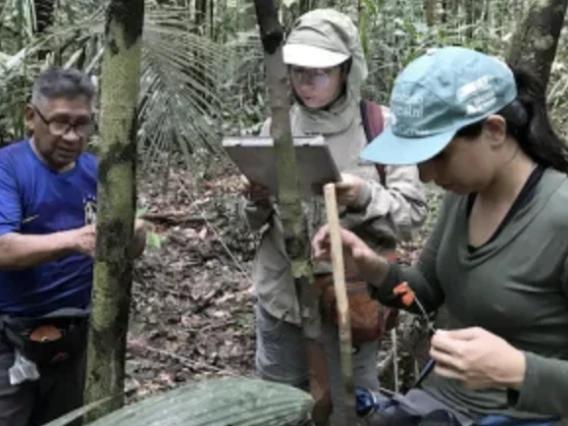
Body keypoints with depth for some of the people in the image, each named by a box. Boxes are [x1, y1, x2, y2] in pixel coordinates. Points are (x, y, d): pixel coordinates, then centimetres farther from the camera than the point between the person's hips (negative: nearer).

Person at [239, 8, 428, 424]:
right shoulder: (276, 125, 0)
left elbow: (413, 213, -9)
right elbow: (256, 221, 7)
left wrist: (364, 197, -27)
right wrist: (257, 201, -15)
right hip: (280, 293, 3)